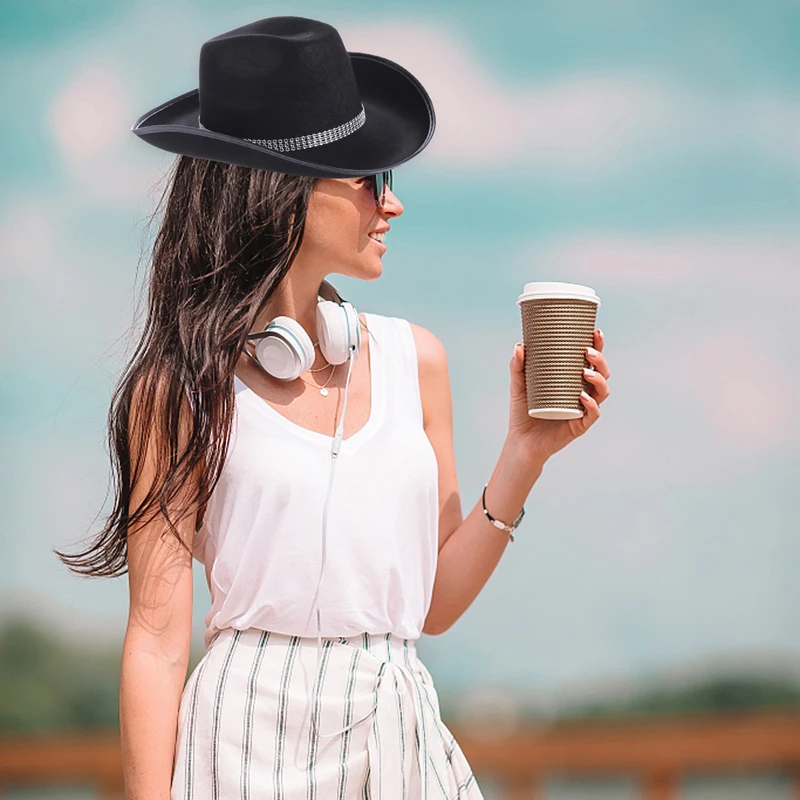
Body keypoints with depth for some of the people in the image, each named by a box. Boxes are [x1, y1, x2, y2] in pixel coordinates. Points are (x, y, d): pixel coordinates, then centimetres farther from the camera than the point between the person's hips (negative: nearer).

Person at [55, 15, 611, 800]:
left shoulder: (412, 359, 8)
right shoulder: (183, 385, -6)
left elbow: (435, 603, 9)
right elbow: (158, 638, -8)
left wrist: (524, 453, 0)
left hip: (404, 734, 5)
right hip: (252, 735, -4)